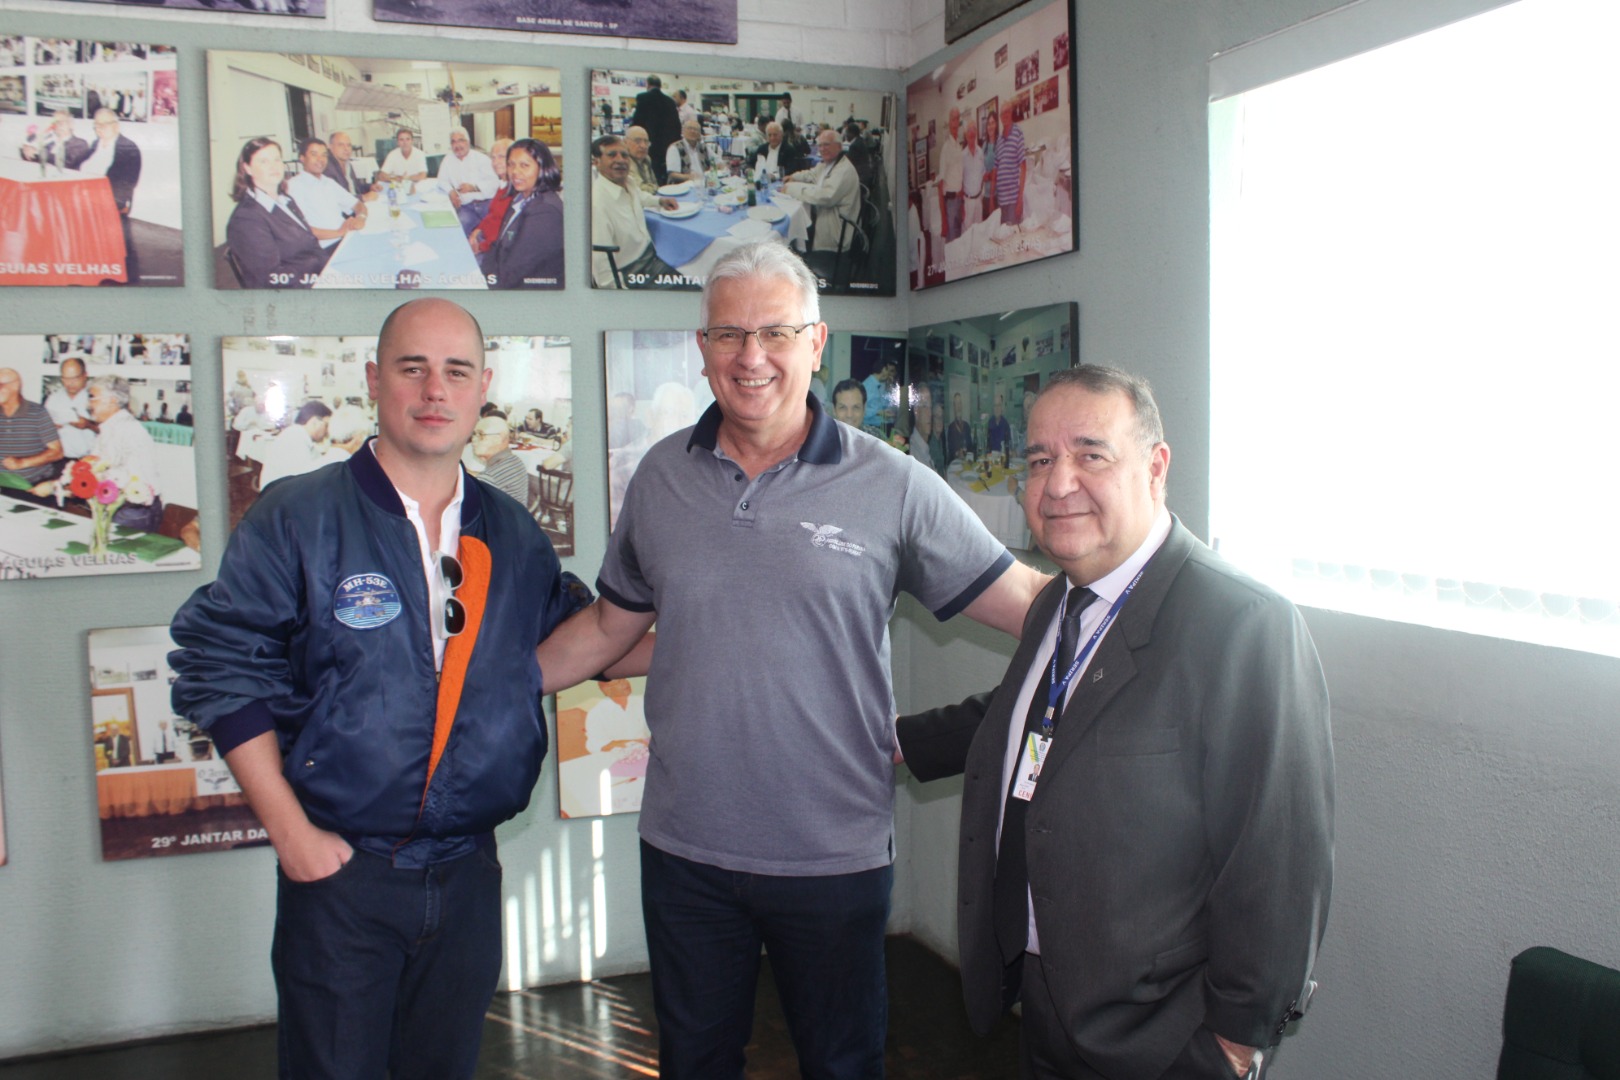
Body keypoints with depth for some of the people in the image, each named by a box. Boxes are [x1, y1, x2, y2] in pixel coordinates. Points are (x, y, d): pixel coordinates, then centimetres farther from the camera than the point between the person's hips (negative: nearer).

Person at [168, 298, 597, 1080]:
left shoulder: (512, 535, 5)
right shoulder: (297, 519, -8)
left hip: (469, 869, 4)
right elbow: (220, 670, -8)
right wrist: (290, 830, -11)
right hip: (338, 869, -3)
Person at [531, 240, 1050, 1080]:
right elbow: (611, 624, 12)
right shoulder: (661, 477, 2)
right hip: (684, 849, 3)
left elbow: (1023, 601, -10)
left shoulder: (890, 488, -10)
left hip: (835, 854, -3)